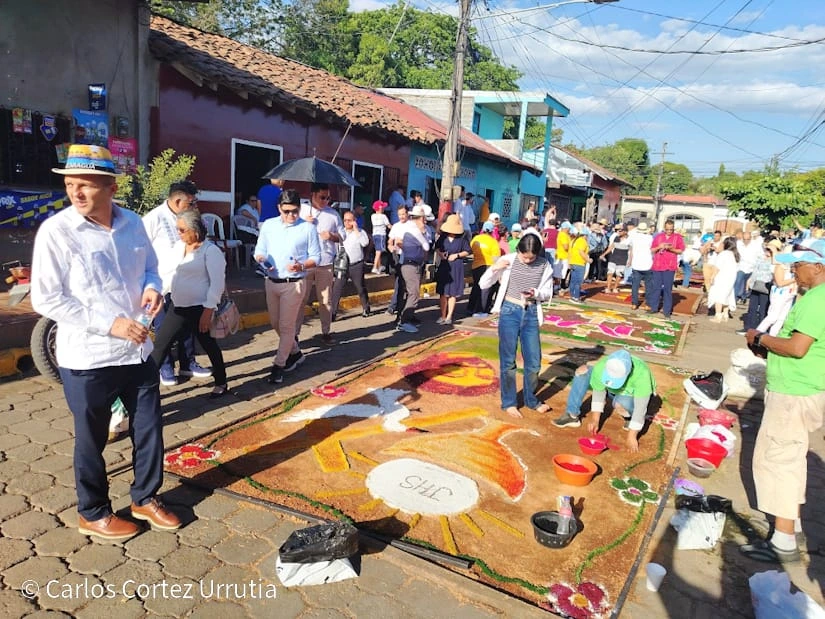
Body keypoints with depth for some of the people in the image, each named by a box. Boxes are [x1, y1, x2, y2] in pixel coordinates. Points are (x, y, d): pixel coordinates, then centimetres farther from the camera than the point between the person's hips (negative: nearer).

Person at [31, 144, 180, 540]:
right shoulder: (56, 231, -13)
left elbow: (149, 266, 16)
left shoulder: (133, 224, 1)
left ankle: (145, 498, 38)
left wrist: (152, 286, -8)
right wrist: (110, 324, -22)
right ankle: (93, 513, 35)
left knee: (149, 428, 15)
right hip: (87, 359, -5)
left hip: (138, 351, 5)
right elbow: (46, 299, -14)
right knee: (91, 439, 13)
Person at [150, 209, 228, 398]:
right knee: (160, 344, 5)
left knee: (209, 346, 8)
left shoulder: (211, 250, -14)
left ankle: (221, 384, 26)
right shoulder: (178, 246, 7)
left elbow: (217, 283, -16)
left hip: (199, 308, -7)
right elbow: (173, 271, 16)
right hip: (177, 306, 7)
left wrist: (208, 311, -18)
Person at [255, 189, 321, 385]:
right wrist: (262, 260, -13)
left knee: (286, 325, -2)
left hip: (294, 284, -5)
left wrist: (302, 266, -22)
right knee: (275, 323, 14)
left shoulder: (308, 228, -5)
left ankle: (278, 365, 7)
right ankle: (295, 352, 34)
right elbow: (259, 251, 10)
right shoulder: (268, 225, 5)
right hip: (271, 282, 5)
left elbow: (315, 257, -3)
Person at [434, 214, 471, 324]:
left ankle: (449, 317, 13)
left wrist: (457, 255, -12)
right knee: (443, 293, 5)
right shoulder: (442, 237, 1)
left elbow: (468, 251, 1)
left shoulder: (462, 238, -5)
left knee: (453, 293, 3)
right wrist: (440, 253, -4)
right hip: (444, 266, 2)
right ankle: (443, 316, 14)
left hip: (456, 267, -2)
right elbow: (437, 247, 16)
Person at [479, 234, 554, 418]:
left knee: (534, 361, 9)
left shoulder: (544, 265, -2)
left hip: (531, 314, 2)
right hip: (509, 312, -2)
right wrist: (494, 268, -20)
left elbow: (548, 293, 6)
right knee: (508, 360, 5)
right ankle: (509, 402, 20)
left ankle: (531, 399, 30)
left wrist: (536, 293, -16)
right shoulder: (508, 260, -6)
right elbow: (483, 284, -3)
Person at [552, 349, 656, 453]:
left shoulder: (642, 373, -39)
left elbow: (640, 406, -35)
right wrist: (595, 419, -15)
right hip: (612, 391, 4)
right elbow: (598, 391, -15)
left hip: (633, 396, -3)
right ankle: (572, 415, -16)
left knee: (620, 405, -39)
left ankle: (631, 417, -4)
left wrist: (632, 436, -33)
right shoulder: (601, 366, -30)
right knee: (583, 371, -20)